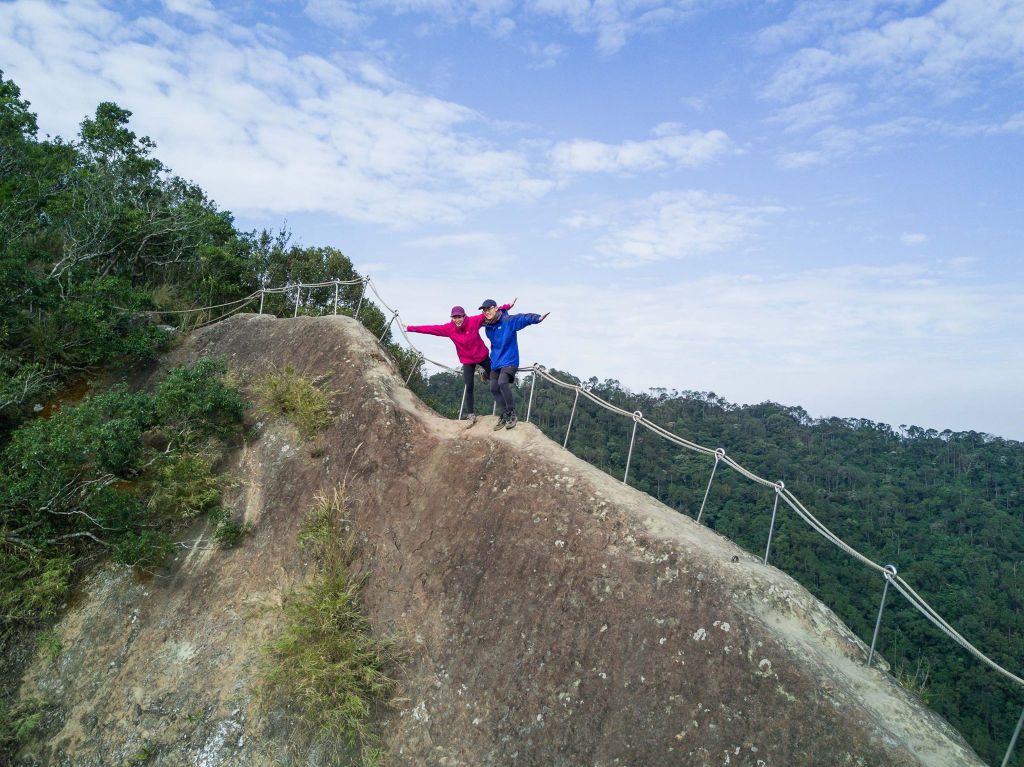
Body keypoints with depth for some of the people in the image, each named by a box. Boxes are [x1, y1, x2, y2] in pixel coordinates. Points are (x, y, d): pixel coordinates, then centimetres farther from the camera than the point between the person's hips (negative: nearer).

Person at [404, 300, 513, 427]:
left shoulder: (474, 321, -22)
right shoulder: (449, 328, -18)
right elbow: (431, 329, -15)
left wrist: (507, 306, -23)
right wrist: (410, 328, -14)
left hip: (482, 356, 0)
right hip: (467, 361, 0)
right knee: (469, 387, -5)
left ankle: (484, 376, 52)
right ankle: (471, 415, 3)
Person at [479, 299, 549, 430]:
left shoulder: (508, 321, -13)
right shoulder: (487, 327, 6)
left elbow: (524, 318, -29)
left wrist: (538, 318, -46)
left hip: (509, 360, -7)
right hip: (495, 362, 7)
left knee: (502, 382, -26)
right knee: (494, 388, 3)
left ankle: (512, 413, -10)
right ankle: (504, 415, 19)